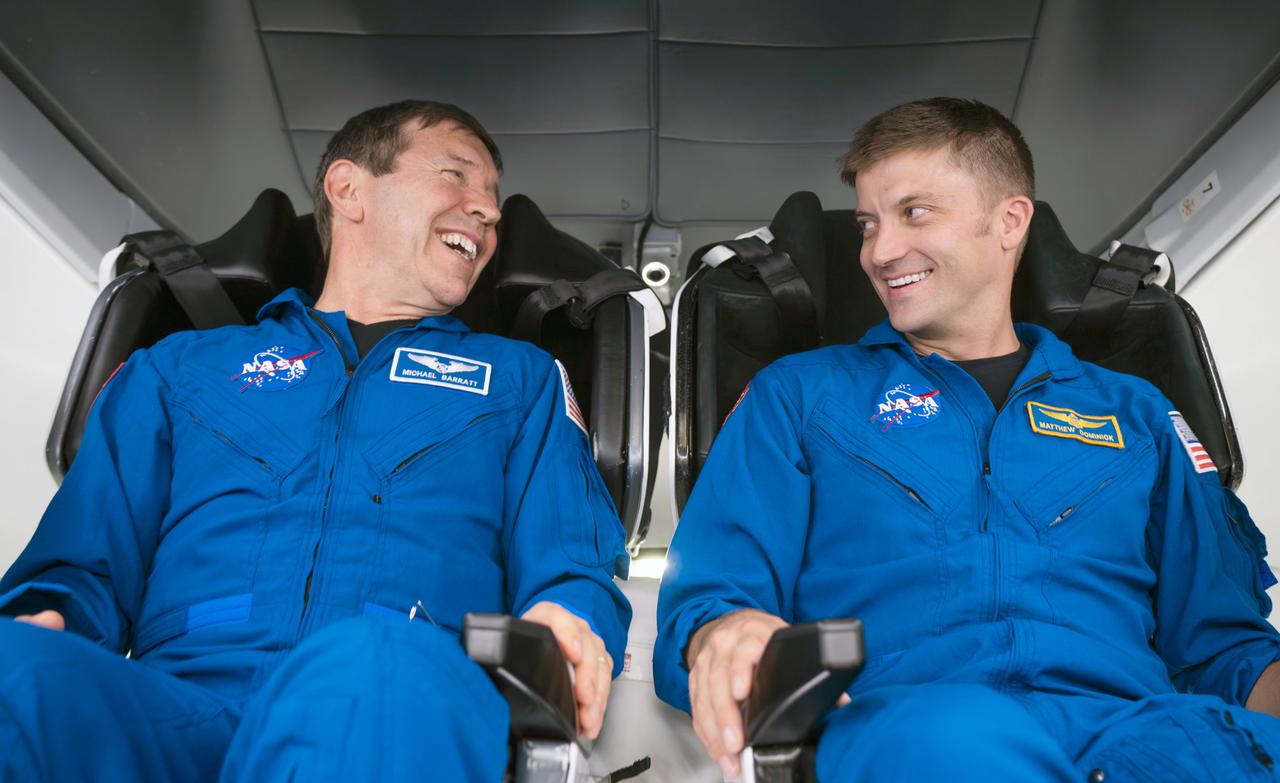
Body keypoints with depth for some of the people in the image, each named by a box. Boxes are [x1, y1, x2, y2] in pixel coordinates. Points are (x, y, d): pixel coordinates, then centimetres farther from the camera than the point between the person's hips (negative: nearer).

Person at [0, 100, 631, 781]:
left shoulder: (521, 380, 25)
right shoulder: (178, 370, 27)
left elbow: (572, 572, 14)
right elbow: (86, 567, 19)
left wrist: (565, 625, -10)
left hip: (404, 718, -1)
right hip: (178, 711, 2)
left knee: (376, 663, -37)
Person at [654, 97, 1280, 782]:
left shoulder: (1134, 413, 21)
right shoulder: (798, 397, 15)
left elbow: (1222, 642, 17)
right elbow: (702, 600, 5)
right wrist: (720, 639, -20)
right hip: (891, 723, -2)